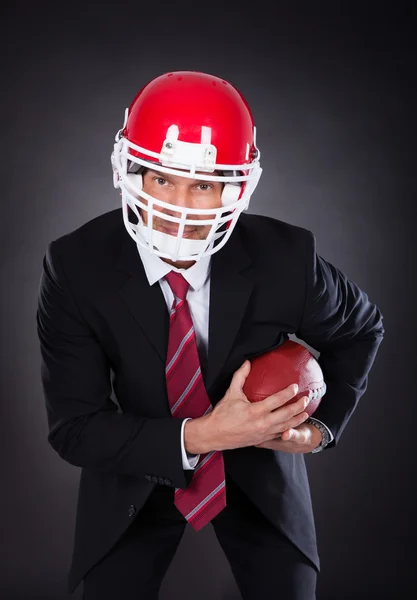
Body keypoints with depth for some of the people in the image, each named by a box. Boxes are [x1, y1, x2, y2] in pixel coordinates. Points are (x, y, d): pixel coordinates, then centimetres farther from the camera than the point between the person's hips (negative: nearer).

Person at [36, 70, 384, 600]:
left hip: (258, 467, 1)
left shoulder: (285, 258, -24)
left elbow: (360, 328, -1)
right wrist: (198, 436, -33)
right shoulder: (76, 267, -25)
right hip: (136, 468, 0)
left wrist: (322, 425, -14)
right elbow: (73, 429, -22)